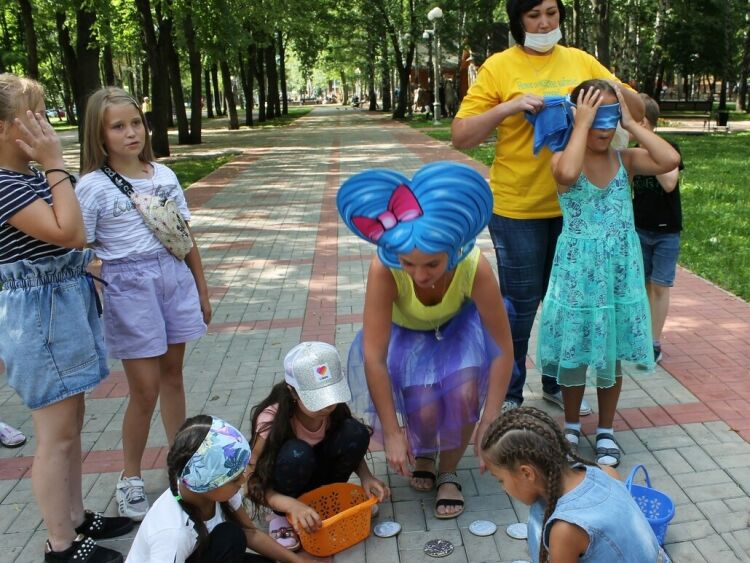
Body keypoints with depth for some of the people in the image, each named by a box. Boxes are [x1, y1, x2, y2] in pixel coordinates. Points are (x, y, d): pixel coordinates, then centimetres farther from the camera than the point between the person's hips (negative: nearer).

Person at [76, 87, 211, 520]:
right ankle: (130, 479, 21)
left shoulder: (163, 175, 6)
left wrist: (201, 288, 13)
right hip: (127, 286, -4)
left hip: (174, 278, 4)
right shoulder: (93, 186, -7)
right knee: (145, 390, 0)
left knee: (172, 374, 15)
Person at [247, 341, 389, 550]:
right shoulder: (272, 419, -30)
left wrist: (366, 477, -21)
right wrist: (292, 505, -41)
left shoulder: (334, 409, -19)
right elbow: (251, 482, -26)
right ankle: (282, 516, -9)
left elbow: (352, 446, -1)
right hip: (283, 487, -3)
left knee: (356, 432, -24)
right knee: (296, 454, -38)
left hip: (317, 470, 3)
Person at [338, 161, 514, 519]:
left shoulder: (475, 268, -35)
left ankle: (448, 473, 4)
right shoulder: (384, 270, -37)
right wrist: (393, 434, -29)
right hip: (405, 336, 0)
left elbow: (503, 349, -25)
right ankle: (423, 453, 17)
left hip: (459, 330, 1)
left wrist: (489, 422, -25)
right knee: (424, 410, -22)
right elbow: (374, 358, -32)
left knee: (465, 393, -26)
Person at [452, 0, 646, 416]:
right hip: (517, 210, -4)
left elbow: (638, 112, 10)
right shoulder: (500, 66, -6)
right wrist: (510, 106, -22)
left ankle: (557, 384, 36)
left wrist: (614, 89, -11)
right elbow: (460, 136, -10)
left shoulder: (581, 61, 6)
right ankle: (508, 396, 24)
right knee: (520, 306, 5)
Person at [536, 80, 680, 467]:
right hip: (578, 269, -2)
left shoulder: (626, 159, 0)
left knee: (611, 353, 13)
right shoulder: (564, 159, -9)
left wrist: (631, 124, -12)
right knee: (574, 352, 11)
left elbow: (670, 161, -18)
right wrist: (583, 124, -23)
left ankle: (606, 431, 31)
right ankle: (571, 426, 32)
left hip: (620, 269, 3)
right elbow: (567, 174, -34)